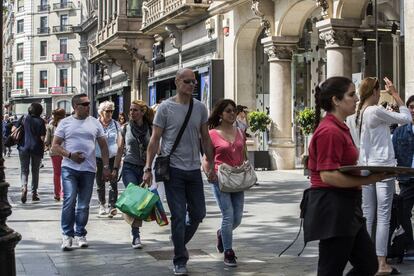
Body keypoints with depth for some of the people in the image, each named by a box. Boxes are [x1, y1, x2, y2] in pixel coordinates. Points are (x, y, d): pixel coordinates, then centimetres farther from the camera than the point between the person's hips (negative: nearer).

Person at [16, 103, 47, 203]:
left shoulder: (24, 118, -1)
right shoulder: (40, 121, -6)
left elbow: (13, 129, -2)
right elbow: (42, 137, -10)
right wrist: (43, 147, 6)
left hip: (24, 147, 1)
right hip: (36, 148, 0)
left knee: (24, 170, 7)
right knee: (35, 171, 13)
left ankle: (24, 187, -20)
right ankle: (34, 193, 16)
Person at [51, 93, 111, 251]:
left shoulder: (95, 123, 9)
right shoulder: (65, 123, 4)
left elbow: (103, 146, 13)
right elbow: (55, 146, 2)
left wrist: (106, 167, 7)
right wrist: (70, 155, -14)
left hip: (88, 169, 2)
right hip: (69, 168, -2)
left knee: (84, 205, 6)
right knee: (69, 200, -13)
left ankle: (80, 234, 19)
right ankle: (67, 234, -1)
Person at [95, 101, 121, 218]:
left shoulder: (116, 124, 3)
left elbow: (119, 142, 11)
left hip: (113, 157, 0)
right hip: (98, 158, 0)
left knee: (113, 183, -9)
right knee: (100, 183, 10)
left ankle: (112, 207, -9)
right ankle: (102, 205, 25)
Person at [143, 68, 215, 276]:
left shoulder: (200, 108, 7)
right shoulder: (166, 107, -5)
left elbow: (205, 139, 14)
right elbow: (155, 140, -4)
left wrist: (211, 166, 12)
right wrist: (148, 168, -9)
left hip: (194, 169, 5)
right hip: (173, 169, -4)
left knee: (198, 214, 10)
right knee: (179, 216, -3)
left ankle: (180, 244, 36)